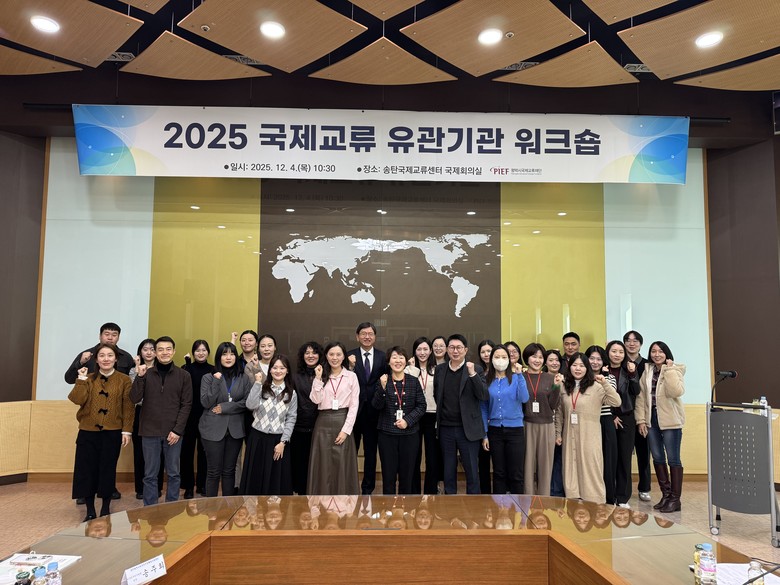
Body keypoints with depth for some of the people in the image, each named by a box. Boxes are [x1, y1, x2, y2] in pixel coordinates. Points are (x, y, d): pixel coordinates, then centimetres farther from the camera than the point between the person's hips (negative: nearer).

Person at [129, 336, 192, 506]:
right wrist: (139, 377, -18)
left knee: (173, 473, 8)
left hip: (173, 432, 0)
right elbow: (134, 399, -6)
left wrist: (177, 430, -9)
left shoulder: (184, 376, 1)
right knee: (150, 475, 8)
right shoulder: (146, 374, 3)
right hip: (150, 431, 0)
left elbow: (187, 405, -1)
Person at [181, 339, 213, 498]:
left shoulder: (213, 370, 4)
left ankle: (202, 484, 22)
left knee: (204, 450, 9)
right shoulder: (186, 368, 0)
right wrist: (187, 362, -21)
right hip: (189, 416, -1)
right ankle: (188, 486, 14)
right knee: (187, 450, 2)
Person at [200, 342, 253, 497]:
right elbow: (206, 403, -8)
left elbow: (247, 402, -3)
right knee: (214, 472, 3)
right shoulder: (208, 378, 1)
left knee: (229, 471, 11)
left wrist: (225, 407, -11)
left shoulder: (244, 378, 4)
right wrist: (217, 382, -15)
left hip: (235, 430, 2)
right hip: (213, 430, -2)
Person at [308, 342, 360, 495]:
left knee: (343, 466, 1)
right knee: (323, 466, 3)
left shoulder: (351, 376, 3)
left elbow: (354, 405, -1)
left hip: (343, 423, -1)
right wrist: (318, 378, -10)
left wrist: (346, 430, -9)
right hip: (323, 424, 1)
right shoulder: (321, 377, 8)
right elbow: (316, 400, -6)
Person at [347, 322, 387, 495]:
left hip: (373, 411, 1)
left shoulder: (383, 357, 1)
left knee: (370, 452, 13)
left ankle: (368, 487, 26)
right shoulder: (350, 356, -2)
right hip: (354, 410, -1)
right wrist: (351, 367, -25)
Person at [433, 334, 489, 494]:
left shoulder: (476, 370, -4)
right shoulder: (440, 369, 6)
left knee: (472, 471, 4)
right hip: (445, 429, 3)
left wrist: (472, 374, -23)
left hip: (468, 429, -3)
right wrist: (443, 412, 11)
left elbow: (484, 396, -14)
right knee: (448, 472, 13)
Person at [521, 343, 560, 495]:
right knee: (527, 465, 3)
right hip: (526, 426, -1)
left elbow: (554, 406, 2)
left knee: (544, 466, 8)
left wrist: (556, 387, -11)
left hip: (546, 426, 1)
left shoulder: (550, 378, 4)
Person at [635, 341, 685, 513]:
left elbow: (677, 392, -21)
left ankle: (675, 499, 9)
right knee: (657, 458, 10)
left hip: (670, 420, -4)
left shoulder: (676, 370, -3)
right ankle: (666, 494, 23)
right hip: (651, 419, 4)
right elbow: (641, 395, 6)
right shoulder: (647, 371, 8)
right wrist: (641, 419, 0)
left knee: (673, 459, 0)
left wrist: (669, 370, -18)